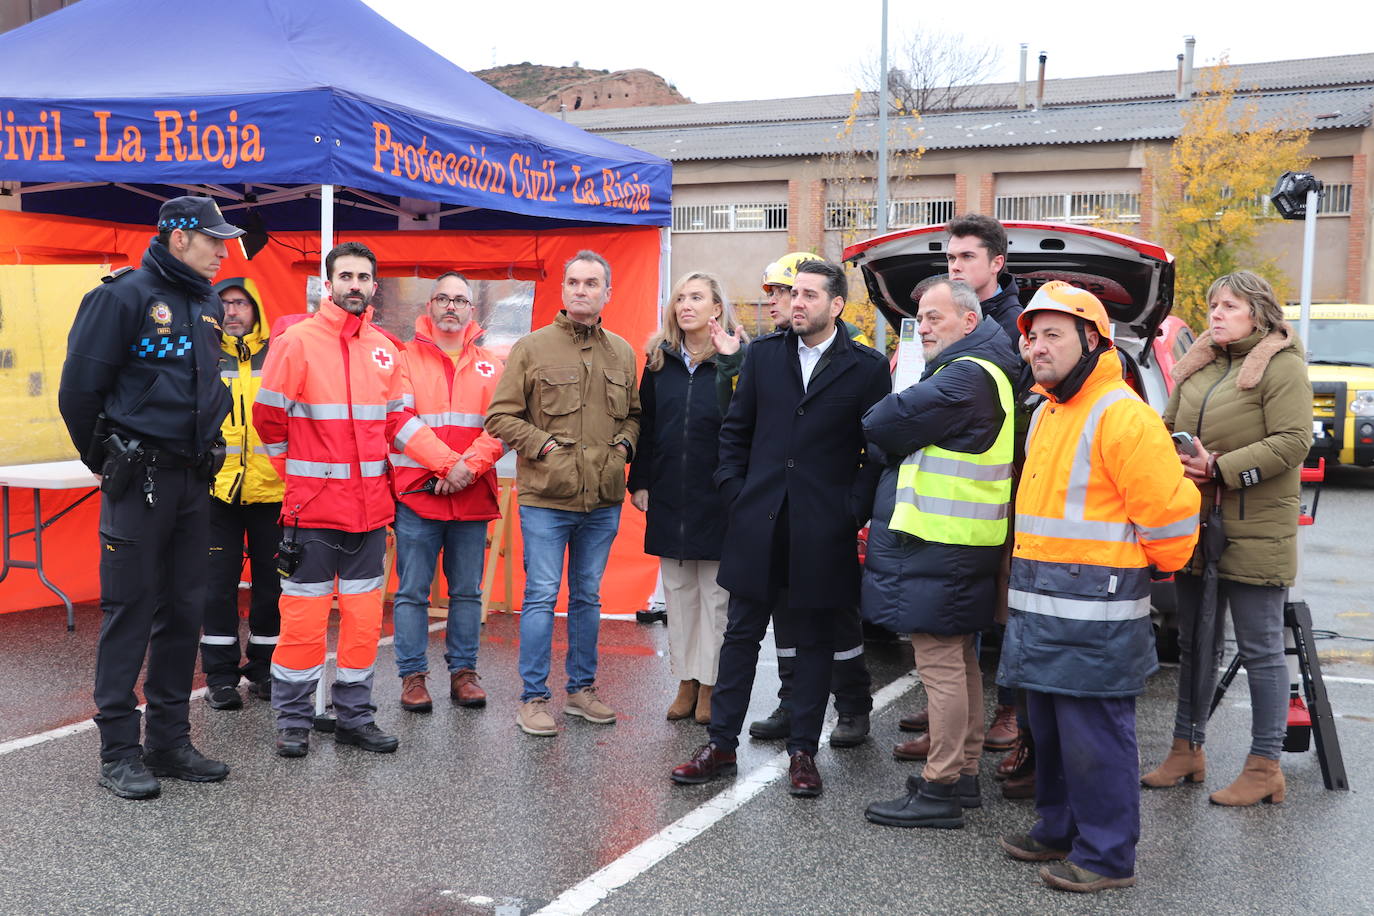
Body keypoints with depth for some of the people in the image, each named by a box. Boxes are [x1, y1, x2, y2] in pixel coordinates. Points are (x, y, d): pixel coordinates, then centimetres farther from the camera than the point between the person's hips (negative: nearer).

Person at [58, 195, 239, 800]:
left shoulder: (207, 305, 13)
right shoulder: (124, 296, -9)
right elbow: (79, 390, -8)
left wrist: (203, 450, 16)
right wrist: (107, 462, 2)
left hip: (192, 482, 7)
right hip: (138, 481, -7)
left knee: (184, 611, 10)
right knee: (129, 612, -2)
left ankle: (169, 740, 20)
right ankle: (118, 751, 8)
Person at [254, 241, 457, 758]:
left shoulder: (385, 350, 9)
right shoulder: (297, 342, -6)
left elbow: (399, 420, 12)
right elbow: (269, 419, -2)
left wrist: (449, 460, 1)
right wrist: (297, 474, 3)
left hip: (369, 508, 5)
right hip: (312, 508, -5)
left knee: (364, 613, 9)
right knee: (304, 614, 0)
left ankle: (354, 716, 21)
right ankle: (293, 720, 14)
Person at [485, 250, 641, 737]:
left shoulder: (623, 353, 10)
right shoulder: (532, 348, -3)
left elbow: (633, 415, 21)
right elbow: (500, 417, -3)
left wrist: (623, 445, 2)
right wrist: (544, 445, -11)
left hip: (603, 500, 4)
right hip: (546, 497, -4)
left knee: (588, 596, 14)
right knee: (541, 596, -1)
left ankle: (582, 689, 26)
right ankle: (533, 698, 9)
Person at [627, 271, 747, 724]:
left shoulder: (736, 359, -4)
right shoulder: (660, 359, 8)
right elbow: (645, 424, 9)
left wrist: (729, 364, -25)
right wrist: (640, 482, 5)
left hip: (716, 496, -4)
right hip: (668, 498, 4)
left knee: (715, 593, 3)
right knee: (678, 592, 10)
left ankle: (709, 685, 13)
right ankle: (686, 682, 20)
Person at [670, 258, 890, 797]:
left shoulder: (867, 368, -1)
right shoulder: (763, 355, 7)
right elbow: (735, 429, 12)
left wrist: (854, 510, -7)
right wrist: (735, 491, 4)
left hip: (823, 531, -2)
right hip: (759, 522, 3)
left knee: (815, 641, 8)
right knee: (741, 633, 8)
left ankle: (803, 751, 19)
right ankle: (721, 744, 18)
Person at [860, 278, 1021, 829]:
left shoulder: (965, 377, -16)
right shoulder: (981, 373, 19)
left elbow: (886, 427, -18)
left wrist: (877, 424, 3)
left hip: (937, 549, -11)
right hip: (962, 542, 11)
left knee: (940, 666, -6)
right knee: (960, 662, 16)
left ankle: (940, 790, -1)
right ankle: (964, 774, 26)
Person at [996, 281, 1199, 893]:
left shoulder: (1122, 415, -15)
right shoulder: (1046, 414, 15)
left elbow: (1167, 509, -15)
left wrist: (1148, 568, -1)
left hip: (1095, 612, -9)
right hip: (1040, 606, 9)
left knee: (1095, 735, -2)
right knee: (1049, 724, 18)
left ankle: (1106, 855, 10)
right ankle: (1059, 830, 33)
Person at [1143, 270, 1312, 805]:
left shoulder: (1281, 366, -8)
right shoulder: (1199, 366, 12)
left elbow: (1293, 442, -17)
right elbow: (1169, 426, 18)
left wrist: (1221, 468, -20)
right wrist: (1174, 460, -4)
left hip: (1255, 533, -7)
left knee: (1260, 651, 2)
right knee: (1194, 644, 15)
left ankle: (1265, 767, 12)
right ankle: (1187, 750, 28)